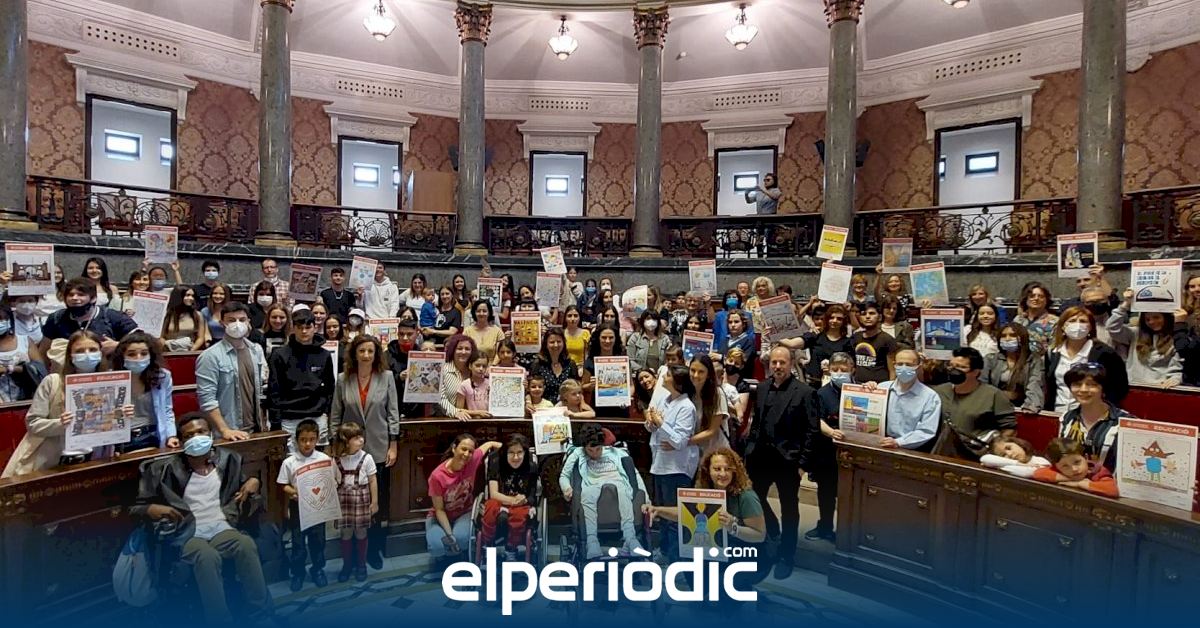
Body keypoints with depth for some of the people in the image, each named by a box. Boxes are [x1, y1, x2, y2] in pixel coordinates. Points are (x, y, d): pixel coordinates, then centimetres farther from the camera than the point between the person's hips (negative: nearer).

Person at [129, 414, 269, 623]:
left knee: (247, 545, -32)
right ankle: (220, 621, -26)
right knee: (208, 556, -37)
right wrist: (151, 509, -20)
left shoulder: (227, 459, 8)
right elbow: (136, 507, 3)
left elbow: (245, 482, 25)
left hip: (221, 528, 2)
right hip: (186, 534, -2)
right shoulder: (168, 469, -1)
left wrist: (254, 482, 1)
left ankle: (263, 614, -25)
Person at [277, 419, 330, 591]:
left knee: (317, 540, 14)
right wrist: (293, 492, -21)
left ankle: (317, 569, 33)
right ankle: (297, 572, 30)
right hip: (297, 507, 0)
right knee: (298, 542, 12)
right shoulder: (289, 462, -10)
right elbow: (284, 486, -3)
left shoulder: (324, 459, -10)